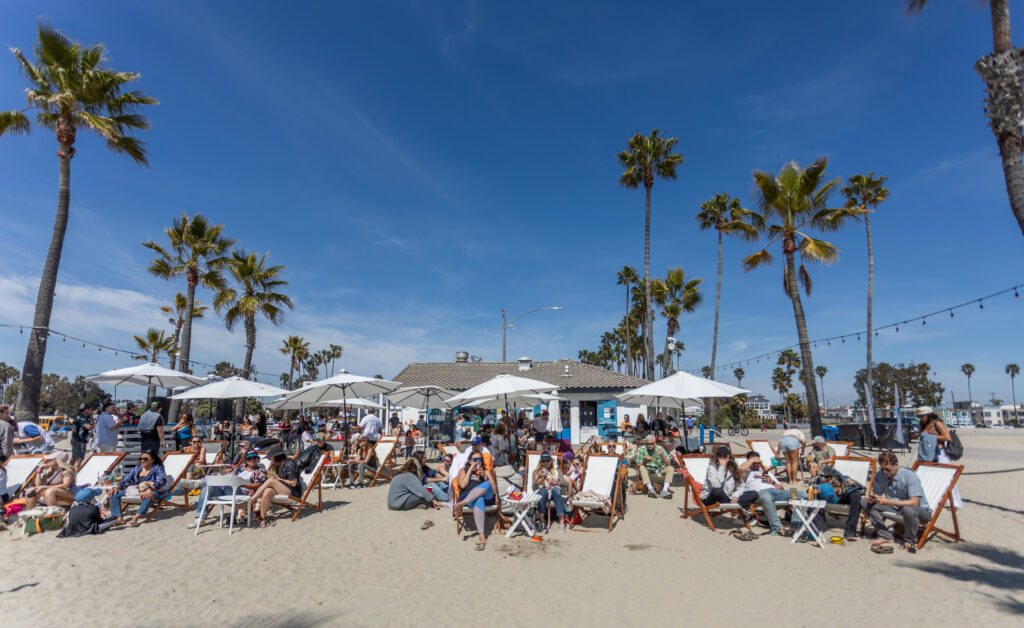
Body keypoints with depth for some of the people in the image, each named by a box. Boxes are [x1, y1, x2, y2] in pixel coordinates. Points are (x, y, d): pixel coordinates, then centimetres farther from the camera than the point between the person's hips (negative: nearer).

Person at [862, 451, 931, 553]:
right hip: (895, 507, 5)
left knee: (908, 510, -41)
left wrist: (888, 502, -38)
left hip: (920, 509, -5)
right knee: (865, 503, -12)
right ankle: (886, 536, -9)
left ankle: (910, 541, -12)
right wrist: (872, 498, -24)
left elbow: (914, 503, -30)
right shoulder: (879, 475, -9)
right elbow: (876, 494, 1)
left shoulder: (910, 476, -23)